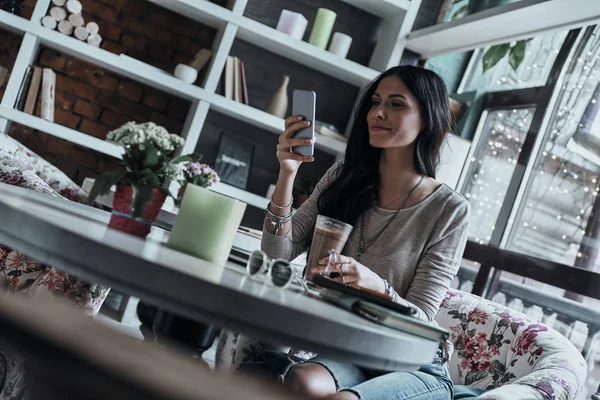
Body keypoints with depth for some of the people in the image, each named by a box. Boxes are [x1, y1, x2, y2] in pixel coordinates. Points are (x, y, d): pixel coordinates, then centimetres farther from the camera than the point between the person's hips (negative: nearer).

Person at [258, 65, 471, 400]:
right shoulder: (344, 178, 2)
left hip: (414, 367, -2)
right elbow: (279, 255, -2)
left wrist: (376, 285, -32)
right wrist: (287, 174, -16)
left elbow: (419, 320, -10)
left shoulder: (450, 210, -9)